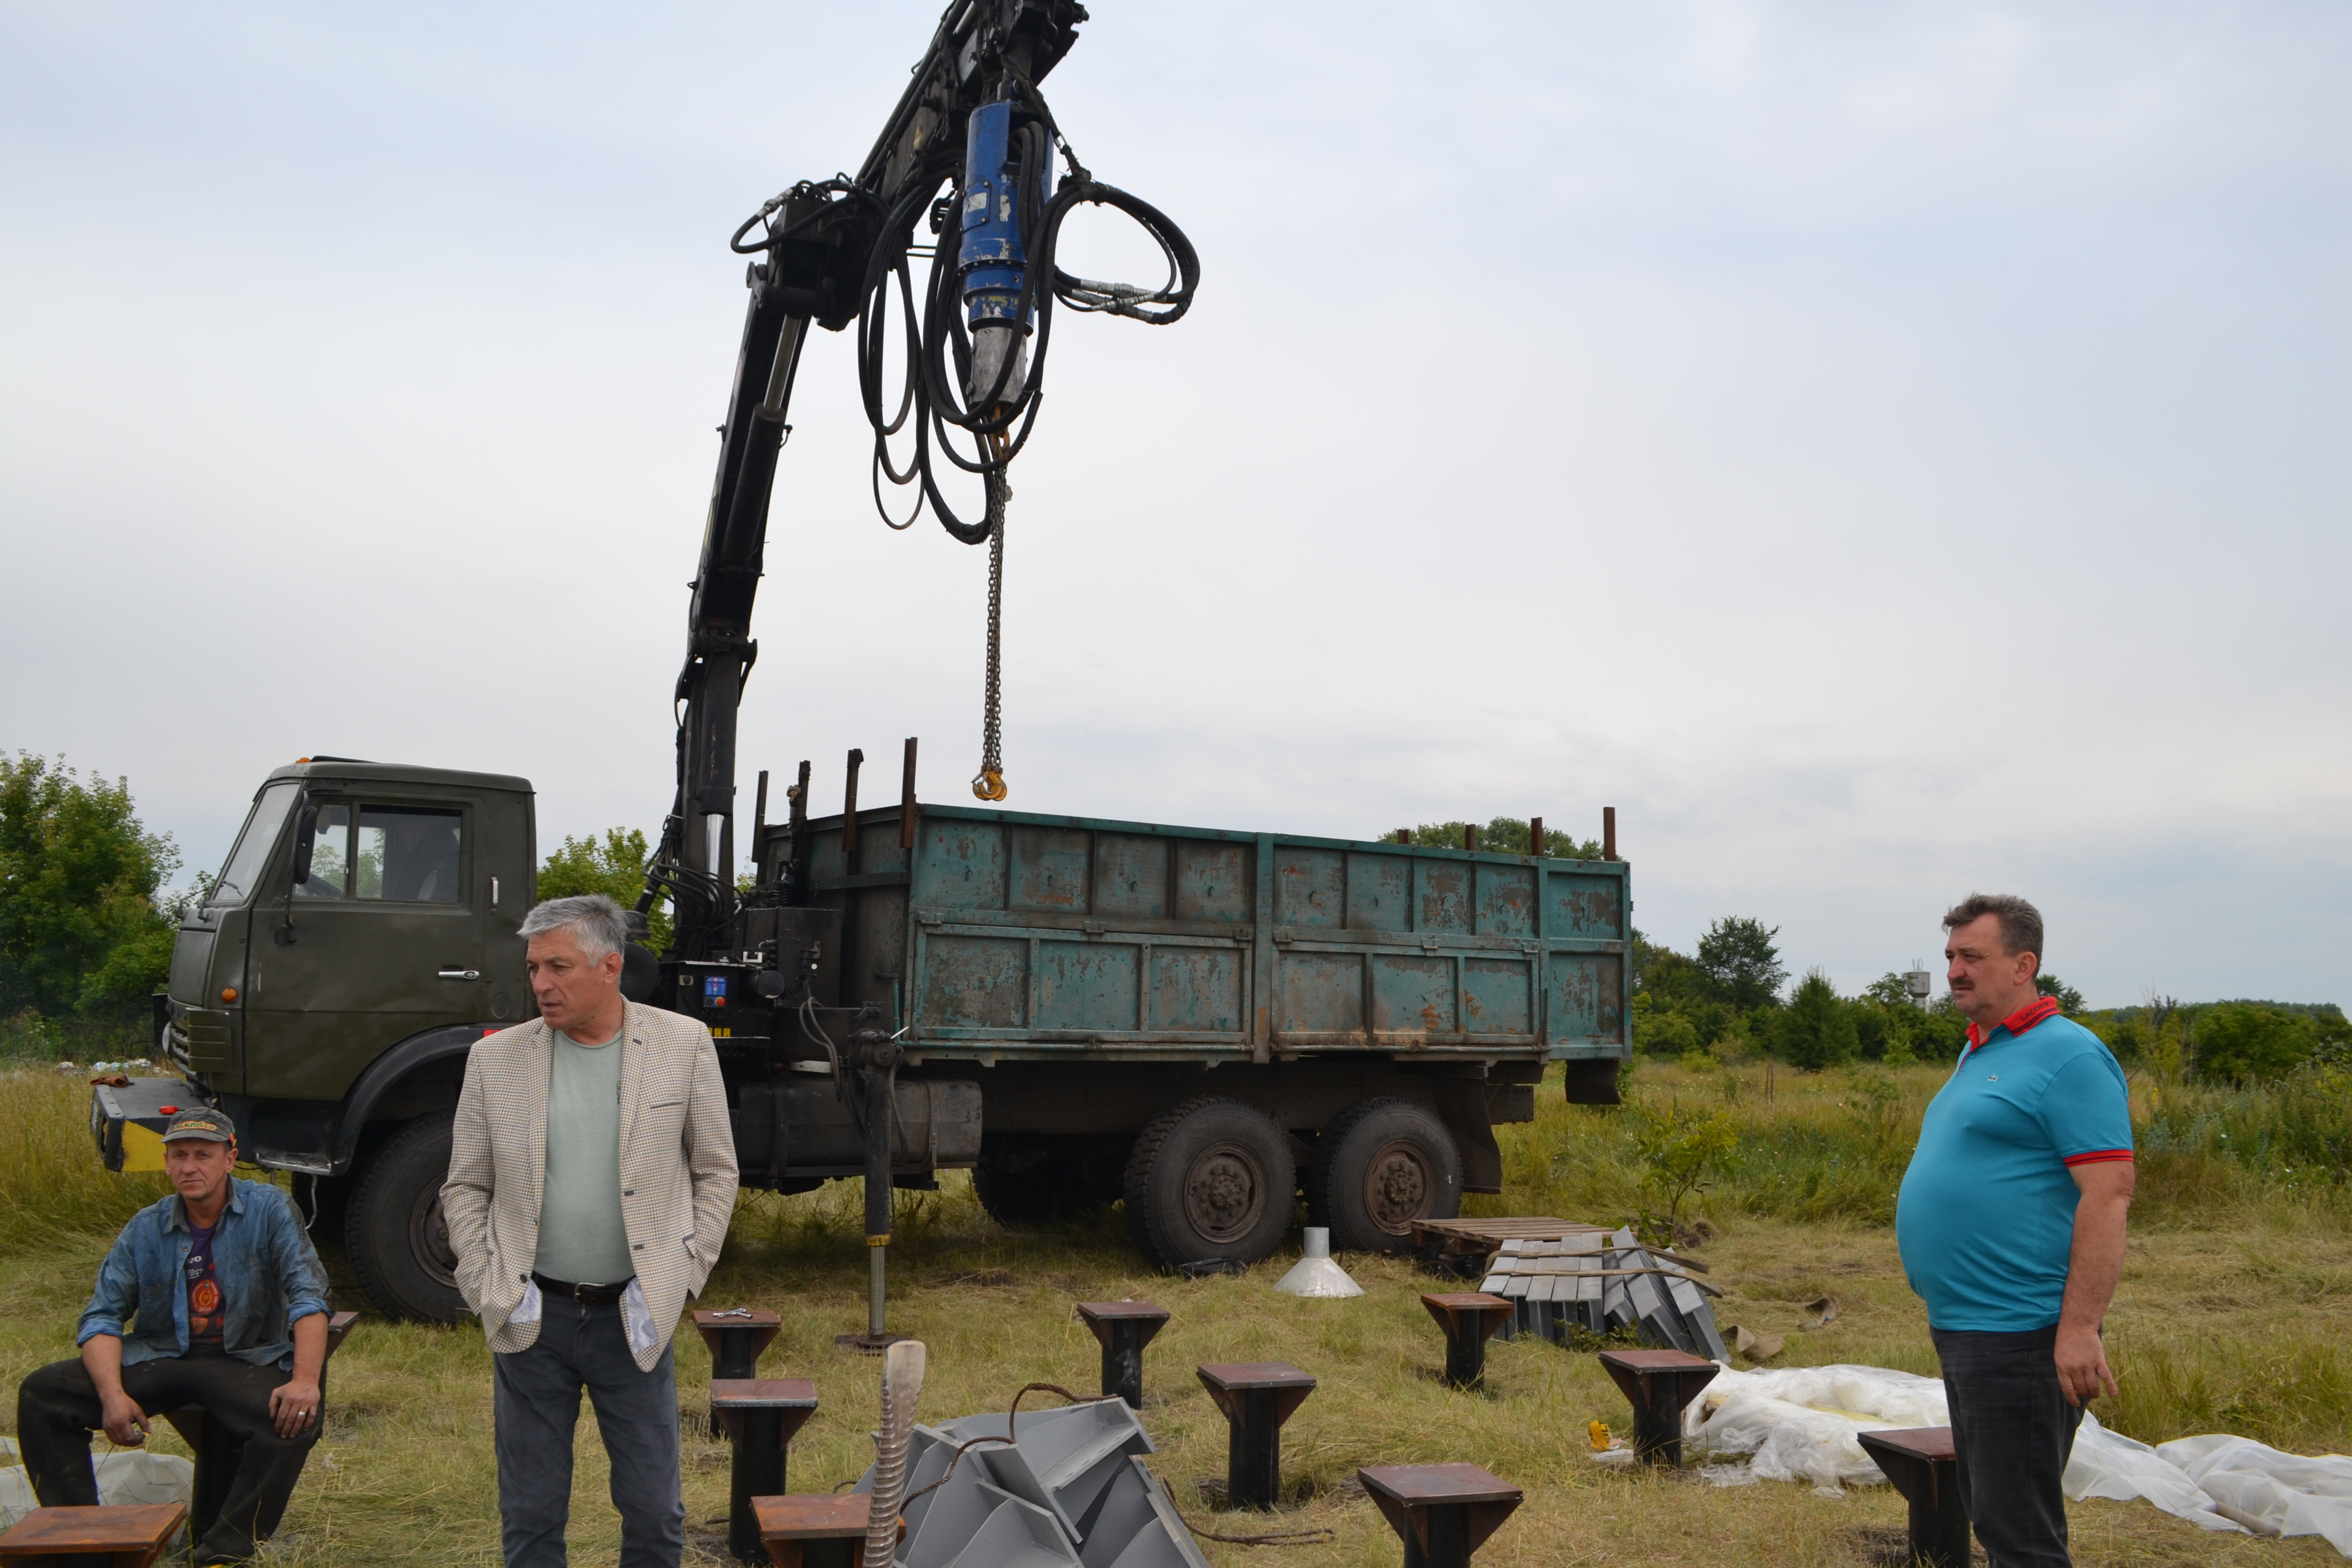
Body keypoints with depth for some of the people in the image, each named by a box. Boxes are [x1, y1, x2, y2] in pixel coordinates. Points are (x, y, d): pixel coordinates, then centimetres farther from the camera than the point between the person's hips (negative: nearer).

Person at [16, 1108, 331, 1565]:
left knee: (296, 1419, -33)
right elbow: (103, 1316, 1)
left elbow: (308, 1296, -13)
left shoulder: (269, 1209, -6)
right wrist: (112, 1394, -18)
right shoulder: (145, 1230, 4)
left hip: (244, 1361, -3)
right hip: (157, 1357, 4)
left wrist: (305, 1380, -27)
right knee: (42, 1393, -12)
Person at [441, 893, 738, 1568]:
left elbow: (716, 1171, 4)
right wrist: (490, 1289, -2)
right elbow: (464, 1190, 6)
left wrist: (681, 1276, -2)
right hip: (531, 1317, 1)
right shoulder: (496, 1058, -1)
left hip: (633, 1317, -1)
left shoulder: (683, 1045, -3)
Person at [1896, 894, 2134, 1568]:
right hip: (1961, 1328, 10)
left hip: (2019, 1335, -10)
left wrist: (2079, 1329, -24)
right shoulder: (1979, 1053, 16)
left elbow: (2109, 1193, -20)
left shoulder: (2067, 1056, -13)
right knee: (1990, 1511, 18)